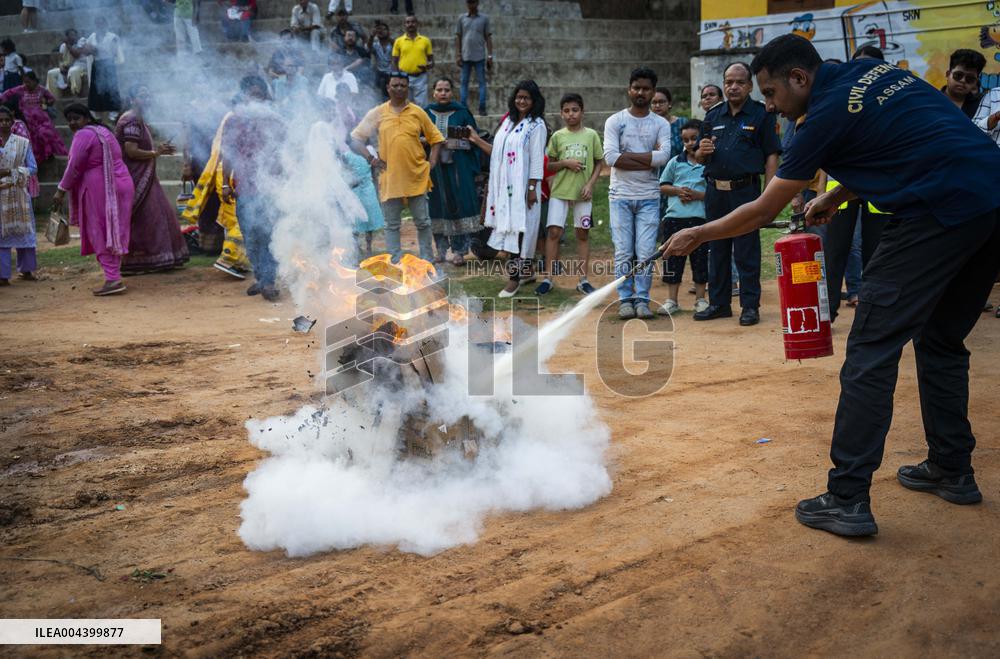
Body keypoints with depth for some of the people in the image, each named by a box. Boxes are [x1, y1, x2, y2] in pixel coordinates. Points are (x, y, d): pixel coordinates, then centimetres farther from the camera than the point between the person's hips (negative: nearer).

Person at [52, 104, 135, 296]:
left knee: (99, 233, -4)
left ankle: (112, 279, -11)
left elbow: (74, 166, -13)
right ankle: (115, 276, 14)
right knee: (113, 231, 11)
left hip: (99, 189, -9)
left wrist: (61, 190, -8)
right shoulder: (104, 132, 18)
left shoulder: (83, 135, -10)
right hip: (122, 184, 9)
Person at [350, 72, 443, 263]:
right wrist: (370, 158, -5)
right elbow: (355, 139, 6)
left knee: (423, 222, 7)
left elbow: (435, 137, 14)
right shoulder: (377, 114, 4)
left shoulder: (418, 112, 6)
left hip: (417, 177, 1)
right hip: (389, 179, 0)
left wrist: (432, 161, 1)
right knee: (392, 224, 4)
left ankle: (427, 260, 17)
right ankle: (396, 263, 10)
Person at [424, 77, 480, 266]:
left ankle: (459, 250, 1)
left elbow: (474, 138, 7)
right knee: (437, 205, 2)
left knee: (458, 204, -4)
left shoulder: (462, 112, 4)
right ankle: (441, 249, 10)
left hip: (458, 167, -1)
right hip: (434, 166, 1)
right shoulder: (426, 113, 8)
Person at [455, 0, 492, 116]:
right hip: (465, 56, 1)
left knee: (482, 82, -1)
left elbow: (488, 37, 4)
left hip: (480, 56, -1)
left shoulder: (484, 18, 3)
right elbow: (458, 37, 7)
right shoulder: (462, 18, 6)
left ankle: (482, 108, 1)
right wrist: (458, 55, 0)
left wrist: (490, 56, -2)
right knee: (464, 82, 4)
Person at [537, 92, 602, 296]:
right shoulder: (557, 136, 3)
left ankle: (583, 280, 14)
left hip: (583, 193, 1)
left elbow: (599, 163, 7)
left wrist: (590, 184, -6)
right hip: (560, 190, 0)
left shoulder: (591, 135, 3)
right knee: (553, 232, -6)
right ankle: (547, 278, 0)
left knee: (583, 234, 7)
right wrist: (565, 163, -13)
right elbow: (548, 166, 5)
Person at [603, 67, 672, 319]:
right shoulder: (615, 121, 4)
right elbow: (610, 157, -11)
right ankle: (625, 299, 8)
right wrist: (648, 160, -11)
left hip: (649, 197, 1)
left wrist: (626, 155, -10)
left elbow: (663, 156, -12)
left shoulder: (661, 124, 6)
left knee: (646, 252, -1)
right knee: (623, 251, 1)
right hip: (620, 196, -1)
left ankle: (642, 299, 7)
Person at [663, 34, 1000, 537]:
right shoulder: (878, 71, 16)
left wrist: (698, 235, 13)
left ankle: (847, 499, -6)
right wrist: (835, 197, 22)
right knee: (941, 341, 21)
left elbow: (763, 212, 1)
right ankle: (952, 471, 30)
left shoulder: (827, 115, -6)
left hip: (940, 212, -9)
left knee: (872, 351, -5)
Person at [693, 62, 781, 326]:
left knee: (747, 252, -2)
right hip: (715, 192, 5)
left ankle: (750, 306, 5)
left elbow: (771, 156, -5)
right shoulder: (713, 116, 13)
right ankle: (718, 303, 19)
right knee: (717, 250, 10)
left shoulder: (761, 115, 0)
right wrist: (702, 151, -6)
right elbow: (700, 159, 18)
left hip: (746, 190, -5)